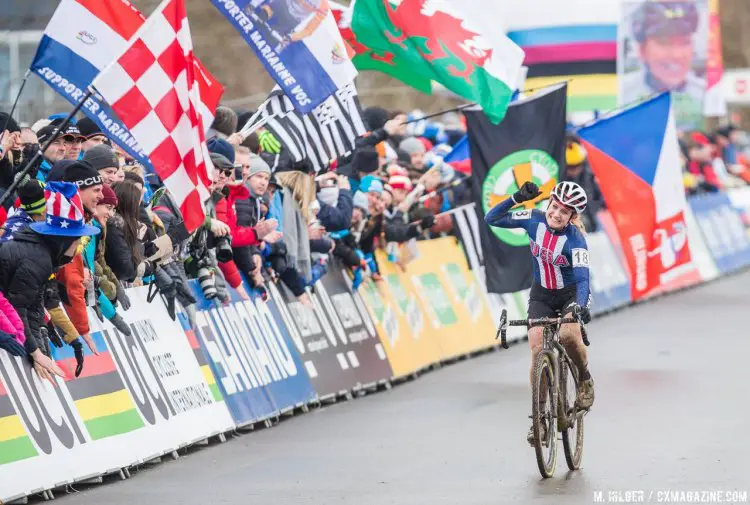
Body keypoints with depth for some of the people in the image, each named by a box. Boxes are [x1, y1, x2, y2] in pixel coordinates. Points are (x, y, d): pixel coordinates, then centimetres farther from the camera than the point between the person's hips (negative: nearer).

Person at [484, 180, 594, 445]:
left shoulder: (575, 239, -25)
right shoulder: (535, 220, -15)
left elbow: (582, 278, -35)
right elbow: (492, 219, -12)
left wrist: (580, 306, -54)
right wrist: (517, 198, -25)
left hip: (570, 294, -3)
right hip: (541, 295, 3)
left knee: (569, 335, -33)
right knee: (537, 352, -12)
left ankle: (585, 380, -2)